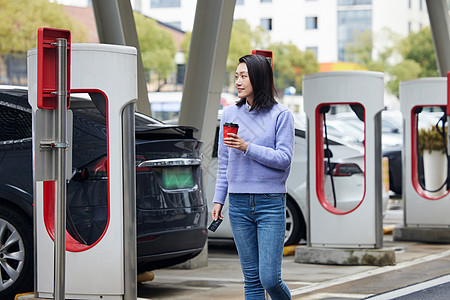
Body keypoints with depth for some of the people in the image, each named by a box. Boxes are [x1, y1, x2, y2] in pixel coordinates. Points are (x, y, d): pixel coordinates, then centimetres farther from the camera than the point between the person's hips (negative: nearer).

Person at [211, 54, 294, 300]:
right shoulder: (230, 114, 10)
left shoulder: (281, 115, -1)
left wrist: (247, 148, -17)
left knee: (270, 278, -8)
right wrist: (218, 199, 10)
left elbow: (284, 158, -8)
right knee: (252, 279, 5)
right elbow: (224, 163, 14)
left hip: (271, 203, -3)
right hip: (239, 204, 4)